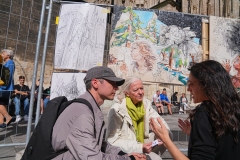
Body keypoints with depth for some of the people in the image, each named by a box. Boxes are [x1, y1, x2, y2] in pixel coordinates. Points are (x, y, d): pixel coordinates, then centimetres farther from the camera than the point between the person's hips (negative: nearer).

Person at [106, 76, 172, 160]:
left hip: (142, 143, 7)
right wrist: (140, 148, -31)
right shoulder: (117, 110, -22)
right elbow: (112, 141, -23)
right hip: (125, 150, -7)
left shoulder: (146, 103, -4)